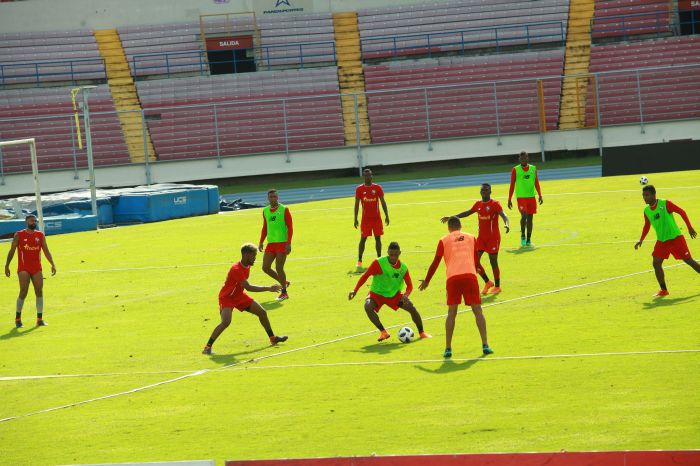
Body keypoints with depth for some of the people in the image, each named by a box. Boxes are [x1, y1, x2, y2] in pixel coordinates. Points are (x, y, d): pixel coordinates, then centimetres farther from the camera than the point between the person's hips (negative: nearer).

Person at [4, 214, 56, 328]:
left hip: (37, 269, 3)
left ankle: (40, 319, 4)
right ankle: (18, 318, 4)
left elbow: (46, 251, 8)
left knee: (39, 292, -1)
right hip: (23, 268, -3)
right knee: (23, 292, -10)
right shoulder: (19, 235, 0)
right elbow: (12, 251, 4)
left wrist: (52, 264, -3)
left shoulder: (40, 235, 8)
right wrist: (7, 265, 1)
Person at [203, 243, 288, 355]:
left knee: (262, 312, 9)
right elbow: (248, 287, -39)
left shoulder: (247, 266, -2)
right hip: (227, 298, -9)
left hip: (239, 296, 9)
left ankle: (272, 338, 28)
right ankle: (208, 347, -22)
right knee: (226, 321, -30)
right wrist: (269, 289, -38)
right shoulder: (236, 269, -32)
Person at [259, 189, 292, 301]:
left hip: (282, 243, -6)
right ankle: (283, 282, 23)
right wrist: (261, 242, 13)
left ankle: (284, 292, 4)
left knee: (279, 268, -9)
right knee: (265, 267, 3)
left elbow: (290, 227, -7)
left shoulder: (284, 210, -5)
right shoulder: (265, 211, 11)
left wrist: (289, 243, -15)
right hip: (271, 243, 6)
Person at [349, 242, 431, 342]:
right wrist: (355, 291, -22)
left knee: (412, 308, -13)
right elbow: (365, 276, -16)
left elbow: (409, 285, -6)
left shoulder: (403, 267, -10)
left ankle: (421, 333, 11)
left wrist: (405, 295, -28)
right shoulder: (378, 263, -21)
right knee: (368, 307, -34)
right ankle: (383, 332, -22)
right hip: (377, 293, -3)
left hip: (394, 294, 3)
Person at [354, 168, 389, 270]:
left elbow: (383, 202, 4)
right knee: (363, 239, -2)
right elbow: (357, 204, 1)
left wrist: (386, 215, -1)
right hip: (365, 218, -1)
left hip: (377, 218, 1)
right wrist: (355, 218, -3)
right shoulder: (359, 189, -1)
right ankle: (359, 261, 3)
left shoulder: (377, 188, 1)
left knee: (378, 238, 4)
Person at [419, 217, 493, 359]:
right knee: (477, 311, 6)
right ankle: (485, 345, -1)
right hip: (470, 276, 1)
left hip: (453, 278, -1)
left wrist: (426, 281, 23)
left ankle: (448, 348, -1)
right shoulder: (471, 238, 19)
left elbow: (435, 263, 13)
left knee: (451, 312, 6)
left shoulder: (444, 240, 13)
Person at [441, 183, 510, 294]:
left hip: (493, 237, -6)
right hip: (481, 237, 6)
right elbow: (467, 213, 20)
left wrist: (507, 224, -46)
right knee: (475, 260, 1)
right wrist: (451, 218, 19)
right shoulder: (478, 204, 8)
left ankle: (497, 286, 12)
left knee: (493, 261, -2)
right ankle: (487, 282, 18)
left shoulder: (495, 204, -11)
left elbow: (503, 215, -25)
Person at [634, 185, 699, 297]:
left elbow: (681, 212, -10)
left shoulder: (665, 204, -15)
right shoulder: (646, 211, 2)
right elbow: (647, 226, 18)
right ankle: (663, 290, 1)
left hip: (675, 237, -5)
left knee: (688, 260, -1)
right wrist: (641, 240, 11)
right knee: (656, 263, -8)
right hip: (661, 241, 5)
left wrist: (690, 228, -12)